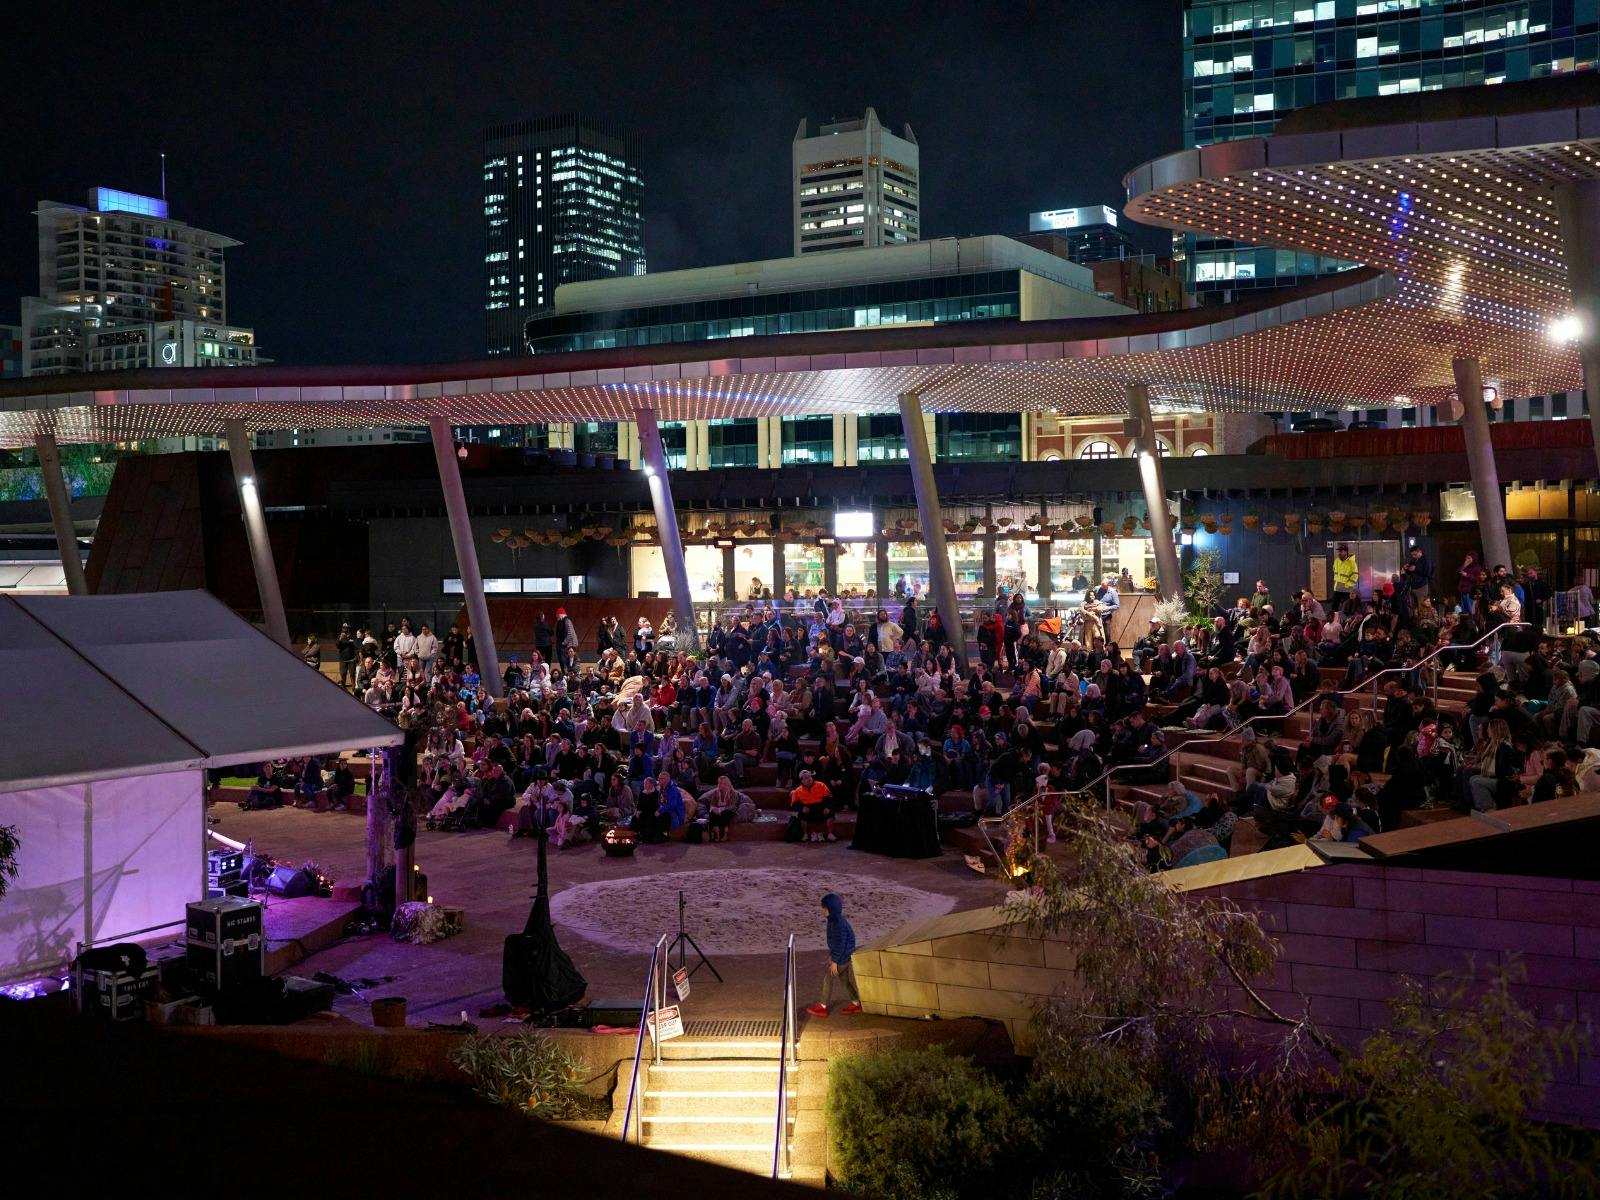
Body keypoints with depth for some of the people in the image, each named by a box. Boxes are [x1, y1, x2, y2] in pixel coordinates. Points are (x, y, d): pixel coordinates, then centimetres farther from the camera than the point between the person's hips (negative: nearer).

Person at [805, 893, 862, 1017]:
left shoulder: (839, 924, -27)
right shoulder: (833, 920, 4)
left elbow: (840, 944, -25)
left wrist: (834, 961, -21)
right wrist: (831, 955, 22)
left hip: (843, 957, -10)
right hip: (843, 957, 10)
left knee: (828, 979, 0)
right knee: (844, 979, 18)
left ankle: (822, 1007, 9)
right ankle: (856, 1003, 28)